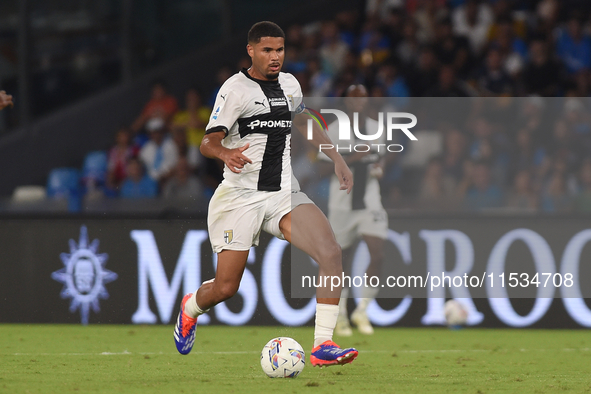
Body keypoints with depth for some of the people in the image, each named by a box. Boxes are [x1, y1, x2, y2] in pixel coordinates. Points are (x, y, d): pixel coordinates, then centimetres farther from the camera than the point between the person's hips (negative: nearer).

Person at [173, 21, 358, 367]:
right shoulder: (236, 88, -8)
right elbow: (209, 142, -12)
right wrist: (226, 153, -34)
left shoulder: (290, 84, 10)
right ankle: (191, 308, 36)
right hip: (241, 196, -4)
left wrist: (337, 159, 25)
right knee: (226, 288, -2)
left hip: (284, 194, 4)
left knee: (331, 252, -21)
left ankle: (323, 345, -20)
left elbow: (305, 124, 30)